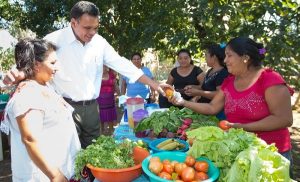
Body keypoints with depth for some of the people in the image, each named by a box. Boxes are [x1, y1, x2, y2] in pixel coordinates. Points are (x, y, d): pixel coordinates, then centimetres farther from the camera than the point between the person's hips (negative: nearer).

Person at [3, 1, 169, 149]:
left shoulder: (99, 42, 3)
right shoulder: (55, 40, -11)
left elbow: (121, 64, 4)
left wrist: (154, 85, 0)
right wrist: (18, 74, -37)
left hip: (92, 107, 5)